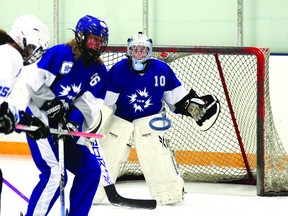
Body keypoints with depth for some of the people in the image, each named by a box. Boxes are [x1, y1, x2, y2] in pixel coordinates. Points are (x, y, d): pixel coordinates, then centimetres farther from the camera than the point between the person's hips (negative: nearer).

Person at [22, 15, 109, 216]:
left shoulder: (99, 71, 7)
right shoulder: (60, 53, -10)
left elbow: (90, 103, 0)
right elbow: (35, 81, -15)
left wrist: (74, 122, -16)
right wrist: (53, 105, -18)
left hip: (67, 125, 7)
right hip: (39, 120, -7)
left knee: (90, 169, 4)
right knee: (54, 174, -20)